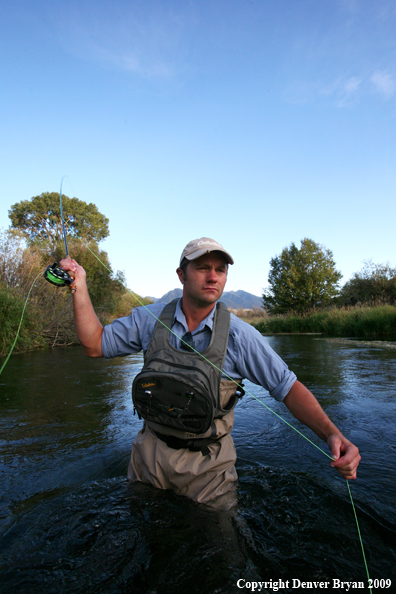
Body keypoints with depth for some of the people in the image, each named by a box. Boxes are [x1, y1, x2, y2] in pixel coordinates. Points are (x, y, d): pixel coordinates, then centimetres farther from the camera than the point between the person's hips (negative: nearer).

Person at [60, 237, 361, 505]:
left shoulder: (240, 334, -16)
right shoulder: (149, 318, -8)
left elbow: (289, 387, -14)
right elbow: (95, 344, -3)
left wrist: (332, 433, -28)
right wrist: (80, 286, -11)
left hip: (208, 463, -2)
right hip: (151, 454, 3)